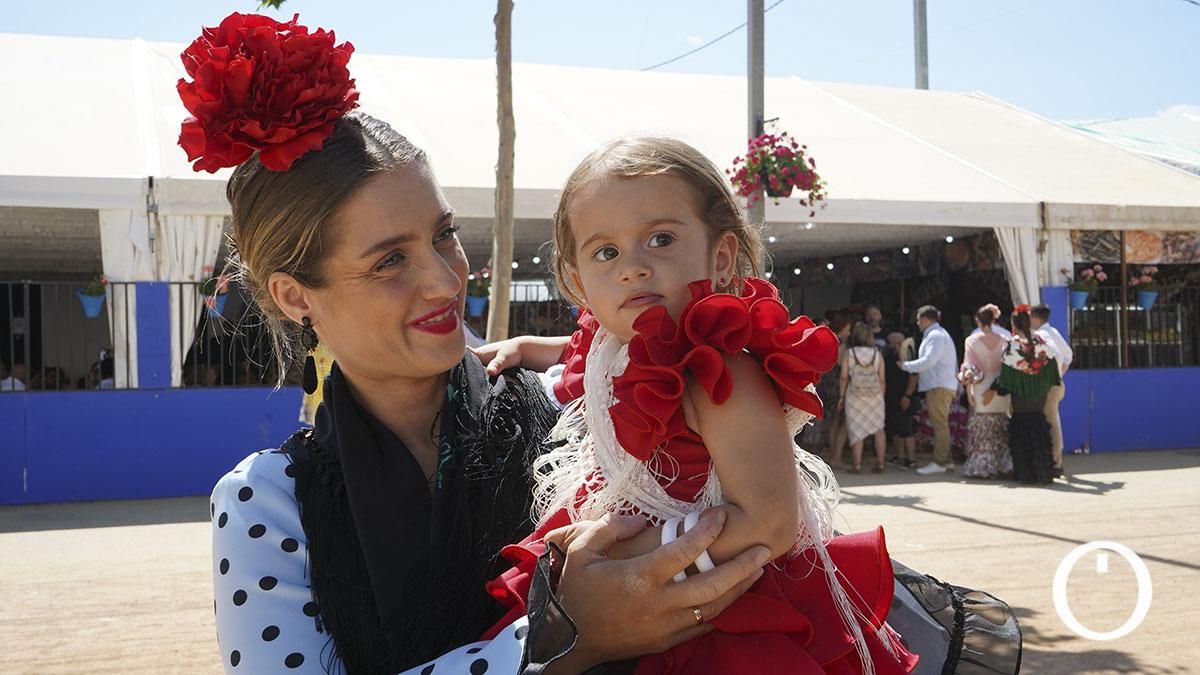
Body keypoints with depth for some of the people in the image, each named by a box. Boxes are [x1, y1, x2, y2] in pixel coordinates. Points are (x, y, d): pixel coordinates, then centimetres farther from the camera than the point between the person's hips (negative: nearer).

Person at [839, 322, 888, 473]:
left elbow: (844, 377, -5)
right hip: (875, 395, 1)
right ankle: (880, 463, 7)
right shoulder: (877, 354, 1)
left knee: (857, 430, 4)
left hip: (854, 395, -1)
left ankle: (857, 464, 0)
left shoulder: (849, 353, -4)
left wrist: (842, 396, 3)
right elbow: (882, 379, 2)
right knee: (878, 429, 10)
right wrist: (882, 396, 11)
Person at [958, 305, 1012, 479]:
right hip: (1001, 392, 2)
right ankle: (1001, 466, 10)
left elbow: (970, 368, -7)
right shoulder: (1003, 340, 0)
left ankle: (980, 466, 6)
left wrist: (969, 391, -2)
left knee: (981, 432, 6)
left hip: (980, 391, -2)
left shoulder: (972, 340, -7)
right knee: (1000, 431, 10)